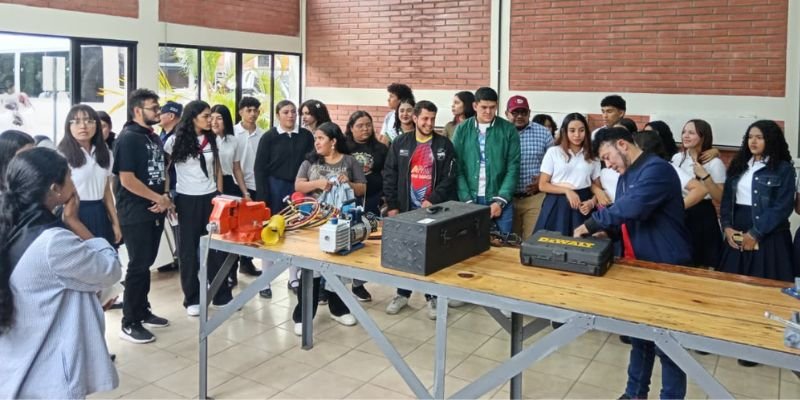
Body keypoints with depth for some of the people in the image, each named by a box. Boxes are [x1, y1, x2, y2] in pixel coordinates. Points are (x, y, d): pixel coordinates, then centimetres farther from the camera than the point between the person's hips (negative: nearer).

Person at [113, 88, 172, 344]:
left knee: (147, 264, 15)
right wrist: (159, 198, -13)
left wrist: (164, 198, -1)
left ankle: (143, 311, 26)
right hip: (135, 215, -8)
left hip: (155, 212, 8)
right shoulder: (128, 139, -13)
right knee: (138, 266, -3)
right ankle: (129, 324, 6)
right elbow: (127, 180, -20)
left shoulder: (155, 138, 13)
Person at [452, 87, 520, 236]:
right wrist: (467, 200, -9)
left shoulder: (508, 130, 0)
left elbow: (513, 168, -3)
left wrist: (500, 200, -11)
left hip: (500, 200, 0)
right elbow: (457, 168, -1)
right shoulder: (462, 130, 2)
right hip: (470, 200, 1)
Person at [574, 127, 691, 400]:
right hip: (638, 265, 9)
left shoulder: (656, 169, -18)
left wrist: (591, 224, -22)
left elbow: (631, 208, -32)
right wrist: (605, 232, -2)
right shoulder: (626, 176, 13)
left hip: (666, 267, -9)